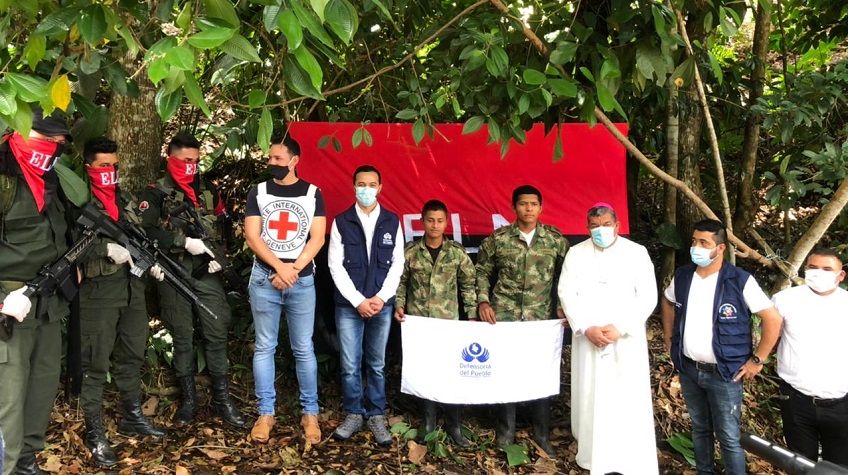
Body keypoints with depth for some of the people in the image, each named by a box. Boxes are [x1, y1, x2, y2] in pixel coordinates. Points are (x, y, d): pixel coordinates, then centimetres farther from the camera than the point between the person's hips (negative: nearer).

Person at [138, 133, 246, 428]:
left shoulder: (208, 190, 12)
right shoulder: (156, 193, 0)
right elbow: (147, 232, -12)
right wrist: (184, 242, -19)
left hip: (208, 274, 3)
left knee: (217, 335, 1)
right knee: (182, 338, 6)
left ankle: (222, 400, 10)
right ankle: (188, 399, 18)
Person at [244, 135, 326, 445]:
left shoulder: (312, 193, 4)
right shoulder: (258, 192, 6)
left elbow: (317, 238, -2)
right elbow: (252, 237, -2)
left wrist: (294, 270, -12)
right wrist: (280, 268, -13)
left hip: (302, 280, -1)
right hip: (264, 279, 1)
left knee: (303, 349, 4)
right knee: (264, 347, 4)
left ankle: (310, 413, 13)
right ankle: (265, 413, 14)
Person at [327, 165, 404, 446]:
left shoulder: (392, 222, 6)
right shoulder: (341, 222, 2)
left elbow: (397, 264, 5)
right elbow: (335, 265, -2)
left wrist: (381, 298, -7)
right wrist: (358, 301, -9)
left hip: (382, 305, 1)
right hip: (348, 305, -1)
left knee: (377, 364, 8)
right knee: (350, 365, 2)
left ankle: (376, 417, 18)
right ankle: (353, 414, 17)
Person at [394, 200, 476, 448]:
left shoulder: (457, 252, 0)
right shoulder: (410, 252, 0)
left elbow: (468, 285, 6)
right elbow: (401, 282, 8)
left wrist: (472, 315, 2)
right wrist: (398, 306, -5)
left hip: (449, 321, 0)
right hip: (418, 320, 0)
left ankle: (453, 425, 15)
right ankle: (429, 423, 21)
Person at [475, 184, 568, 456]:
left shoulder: (555, 239, 2)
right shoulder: (498, 239, -1)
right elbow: (482, 272, 6)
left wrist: (562, 306, -1)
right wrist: (483, 301, -4)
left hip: (541, 317, 1)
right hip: (504, 315, -1)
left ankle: (542, 434, 21)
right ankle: (505, 432, 20)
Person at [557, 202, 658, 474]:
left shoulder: (637, 253, 0)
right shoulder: (576, 253, 5)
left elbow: (647, 296, -4)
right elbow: (566, 293, 0)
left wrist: (621, 328, -14)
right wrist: (586, 329, -12)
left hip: (627, 340, -1)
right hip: (587, 339, 2)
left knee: (629, 401, -1)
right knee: (589, 398, 5)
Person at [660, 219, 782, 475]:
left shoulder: (740, 281, -15)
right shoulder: (682, 276, 0)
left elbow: (773, 319, -11)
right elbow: (667, 302, 20)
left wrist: (757, 360, -10)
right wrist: (668, 337, 13)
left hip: (724, 374, -4)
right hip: (688, 370, 5)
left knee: (729, 437, 4)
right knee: (700, 429, 21)